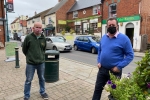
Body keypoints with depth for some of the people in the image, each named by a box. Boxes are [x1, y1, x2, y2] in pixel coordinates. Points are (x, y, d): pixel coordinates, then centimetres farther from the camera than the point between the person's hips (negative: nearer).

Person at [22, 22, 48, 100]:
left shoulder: (43, 38, 1)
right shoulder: (28, 37, -9)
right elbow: (24, 49, 1)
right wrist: (29, 56, 10)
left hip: (41, 62, 3)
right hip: (30, 63, -3)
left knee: (42, 79, 17)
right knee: (28, 80, 10)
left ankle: (42, 92, 37)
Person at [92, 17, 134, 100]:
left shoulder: (124, 38, -13)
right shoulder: (103, 37, 4)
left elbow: (130, 55, -12)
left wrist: (119, 67, -18)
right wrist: (98, 61, 3)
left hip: (114, 70, -4)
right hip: (102, 69, 5)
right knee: (98, 88, 17)